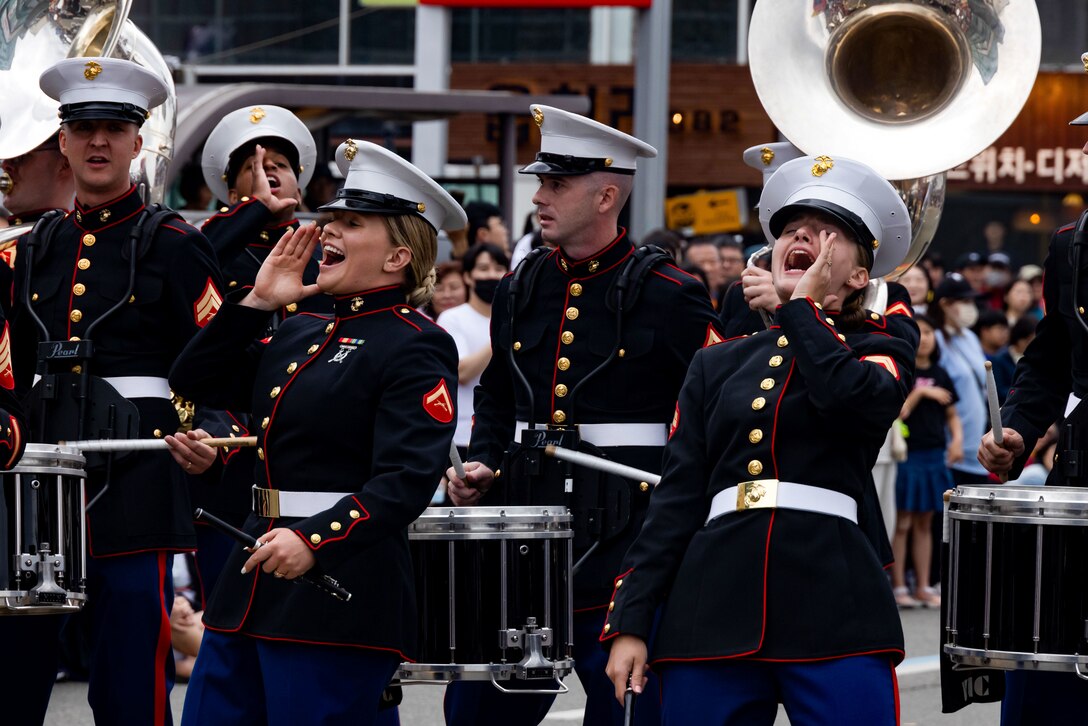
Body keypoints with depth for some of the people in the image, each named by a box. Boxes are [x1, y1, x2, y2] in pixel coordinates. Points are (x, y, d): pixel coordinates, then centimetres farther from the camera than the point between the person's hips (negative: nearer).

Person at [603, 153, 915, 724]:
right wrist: (629, 622, 4)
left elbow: (851, 400, -13)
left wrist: (804, 305, 2)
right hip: (714, 610, 3)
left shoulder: (881, 354, 12)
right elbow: (676, 497, 13)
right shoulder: (717, 365, 19)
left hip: (834, 615, -3)